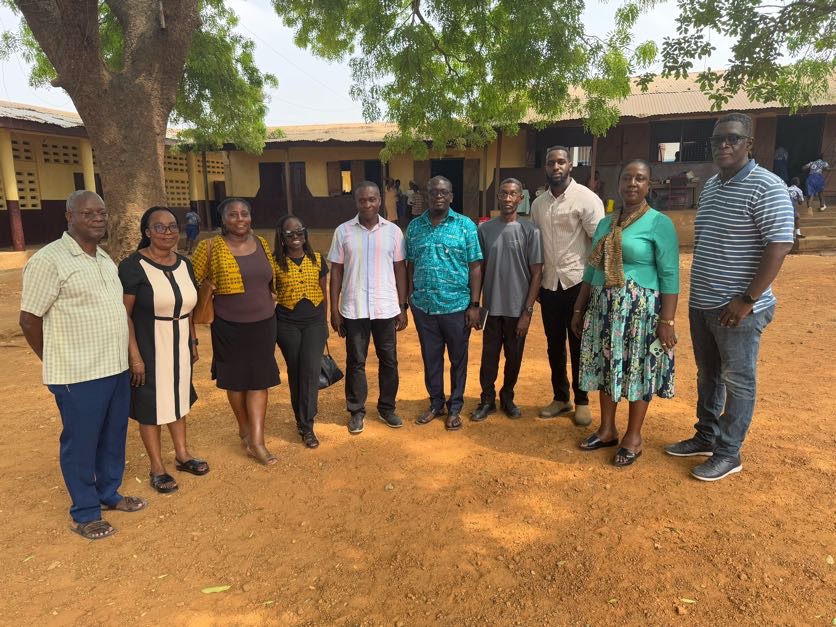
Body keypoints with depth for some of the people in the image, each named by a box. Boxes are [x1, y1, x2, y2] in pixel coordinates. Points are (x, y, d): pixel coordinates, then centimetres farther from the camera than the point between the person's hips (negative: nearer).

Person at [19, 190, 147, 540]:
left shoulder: (105, 259, 11)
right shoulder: (49, 260, -13)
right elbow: (29, 321, -11)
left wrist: (125, 357, 14)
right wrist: (60, 365, -1)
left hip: (117, 368, 7)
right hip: (79, 376, -7)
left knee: (113, 439, 19)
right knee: (80, 444, 8)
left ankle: (109, 494, 38)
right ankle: (84, 514, 24)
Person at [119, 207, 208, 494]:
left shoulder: (184, 264, 4)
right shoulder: (133, 266, -15)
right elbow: (124, 314, -15)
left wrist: (193, 342, 13)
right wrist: (134, 354, -18)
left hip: (179, 346, 6)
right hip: (148, 348, -6)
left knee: (178, 398, 18)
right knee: (151, 404, 6)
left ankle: (182, 454, 36)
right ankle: (157, 468, 22)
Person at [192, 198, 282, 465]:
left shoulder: (261, 243, 3)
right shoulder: (210, 247, -10)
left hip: (263, 324, 3)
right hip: (230, 327, -3)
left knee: (260, 379, 2)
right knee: (236, 379, 13)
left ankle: (256, 441, 8)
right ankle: (244, 428, 35)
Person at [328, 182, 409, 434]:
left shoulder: (393, 231, 1)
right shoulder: (343, 231, -1)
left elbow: (400, 269, 4)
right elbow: (336, 272, 2)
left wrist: (403, 307, 2)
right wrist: (334, 309, -1)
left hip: (386, 308, 1)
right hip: (353, 309, -1)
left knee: (389, 360, 11)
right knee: (355, 362, 9)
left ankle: (387, 408, 28)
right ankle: (356, 411, 24)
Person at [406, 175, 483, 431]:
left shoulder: (465, 225, -3)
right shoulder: (414, 226, 5)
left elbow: (475, 267, -4)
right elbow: (410, 266, 10)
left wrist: (474, 305, -8)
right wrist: (409, 300, 8)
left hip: (457, 306, -2)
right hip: (423, 307, 3)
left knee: (457, 359, 11)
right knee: (431, 358, 14)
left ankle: (455, 407, 27)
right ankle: (435, 404, 32)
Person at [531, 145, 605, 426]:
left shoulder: (585, 198, -8)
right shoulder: (538, 203, 9)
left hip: (577, 282, -5)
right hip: (549, 284, 5)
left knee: (578, 345, 6)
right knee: (554, 345, 13)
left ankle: (582, 401, 21)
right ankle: (560, 397, 28)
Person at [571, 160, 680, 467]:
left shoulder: (659, 223, -7)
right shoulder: (605, 223, 11)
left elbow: (670, 275, -12)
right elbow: (591, 270, 14)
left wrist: (667, 320, -17)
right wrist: (579, 309, 13)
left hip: (641, 309, -6)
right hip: (604, 307, 6)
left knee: (638, 370, 4)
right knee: (606, 366, 12)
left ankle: (633, 437, 20)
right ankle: (607, 429, 29)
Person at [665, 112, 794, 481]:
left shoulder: (766, 187, -13)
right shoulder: (710, 186, 11)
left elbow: (780, 246, -19)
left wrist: (748, 299, -21)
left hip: (736, 309, -8)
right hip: (701, 304, 8)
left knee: (738, 381, 5)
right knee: (707, 375, 18)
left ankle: (728, 453, 17)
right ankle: (706, 437, 33)